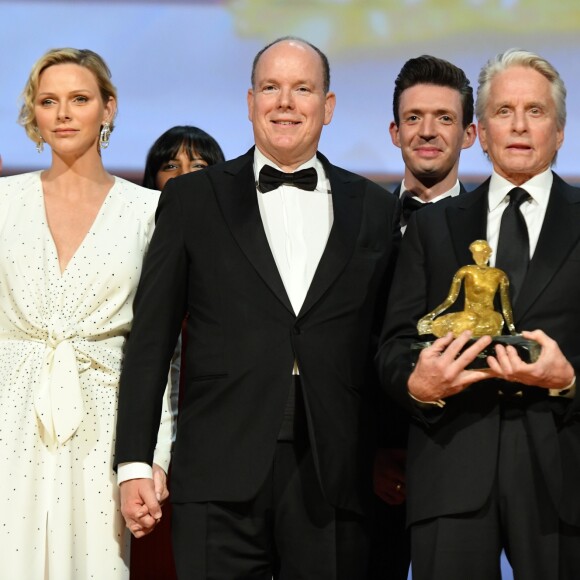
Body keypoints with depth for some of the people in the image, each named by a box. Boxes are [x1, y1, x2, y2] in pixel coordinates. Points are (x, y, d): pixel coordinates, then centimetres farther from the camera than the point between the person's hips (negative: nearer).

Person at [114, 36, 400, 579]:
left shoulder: (375, 209, 11)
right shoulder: (192, 199, 7)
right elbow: (149, 340, 4)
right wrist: (134, 464, -1)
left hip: (333, 481, 1)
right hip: (220, 479, -1)